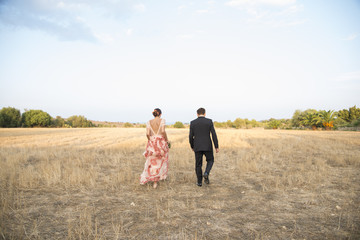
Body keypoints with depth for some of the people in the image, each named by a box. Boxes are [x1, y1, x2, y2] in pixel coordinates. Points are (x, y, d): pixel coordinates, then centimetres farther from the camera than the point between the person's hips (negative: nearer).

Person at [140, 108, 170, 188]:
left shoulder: (149, 122, 5)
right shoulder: (162, 120, -4)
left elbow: (147, 134, -4)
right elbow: (163, 131, -16)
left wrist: (151, 141, 13)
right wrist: (167, 140, -4)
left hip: (152, 143, 3)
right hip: (161, 142, -2)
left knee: (152, 161, 15)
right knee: (160, 161, 10)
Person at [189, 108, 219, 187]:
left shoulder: (193, 123, -1)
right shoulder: (209, 121, -4)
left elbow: (191, 136, 0)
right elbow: (214, 135, -7)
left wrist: (192, 146, 15)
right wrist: (217, 147, -1)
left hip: (197, 147, 1)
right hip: (207, 146, -1)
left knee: (198, 164, 13)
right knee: (210, 161, 19)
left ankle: (199, 182, 14)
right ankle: (206, 173, -5)